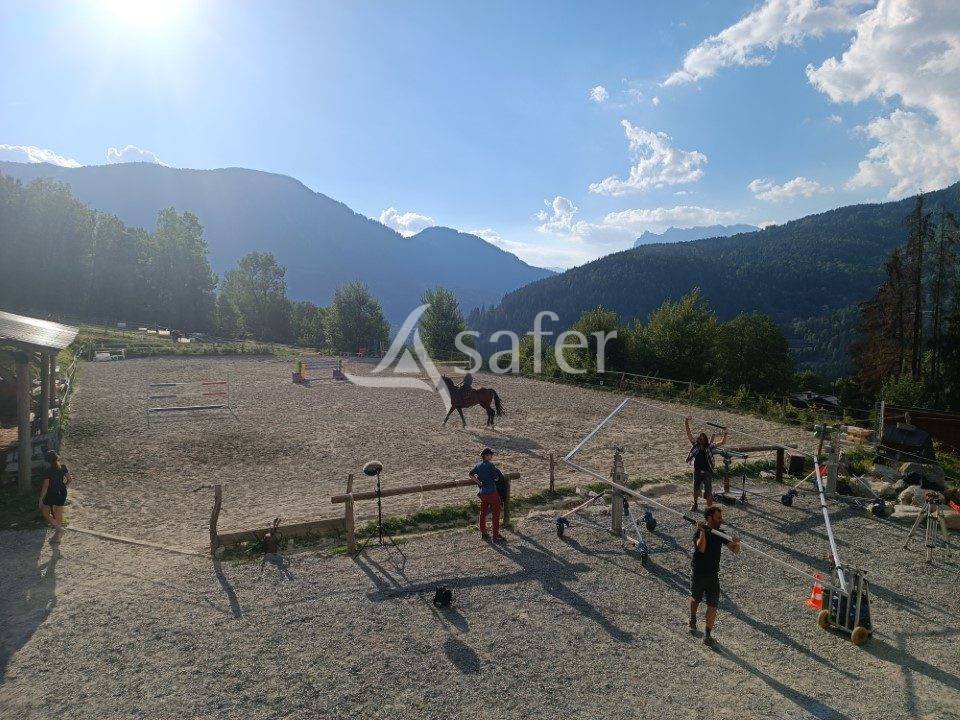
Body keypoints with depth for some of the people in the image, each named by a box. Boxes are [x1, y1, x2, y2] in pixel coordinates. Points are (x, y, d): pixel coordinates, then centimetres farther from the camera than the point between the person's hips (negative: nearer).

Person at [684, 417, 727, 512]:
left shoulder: (710, 447, -7)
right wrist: (686, 424, -16)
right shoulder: (695, 445, -3)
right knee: (696, 490, 19)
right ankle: (695, 504, 40)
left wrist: (725, 433, -28)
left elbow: (722, 442, -13)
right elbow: (689, 433, -7)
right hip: (697, 472, 3)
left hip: (707, 473, -3)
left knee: (708, 492, -1)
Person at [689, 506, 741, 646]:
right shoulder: (700, 532, -20)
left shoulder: (720, 533, -3)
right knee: (695, 599, 14)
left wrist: (736, 543, -26)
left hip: (713, 576, 4)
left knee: (712, 606, 6)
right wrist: (702, 532, -43)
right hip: (698, 574, -4)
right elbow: (701, 548, -37)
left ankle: (708, 634, 20)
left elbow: (735, 550, -4)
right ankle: (693, 620, 35)